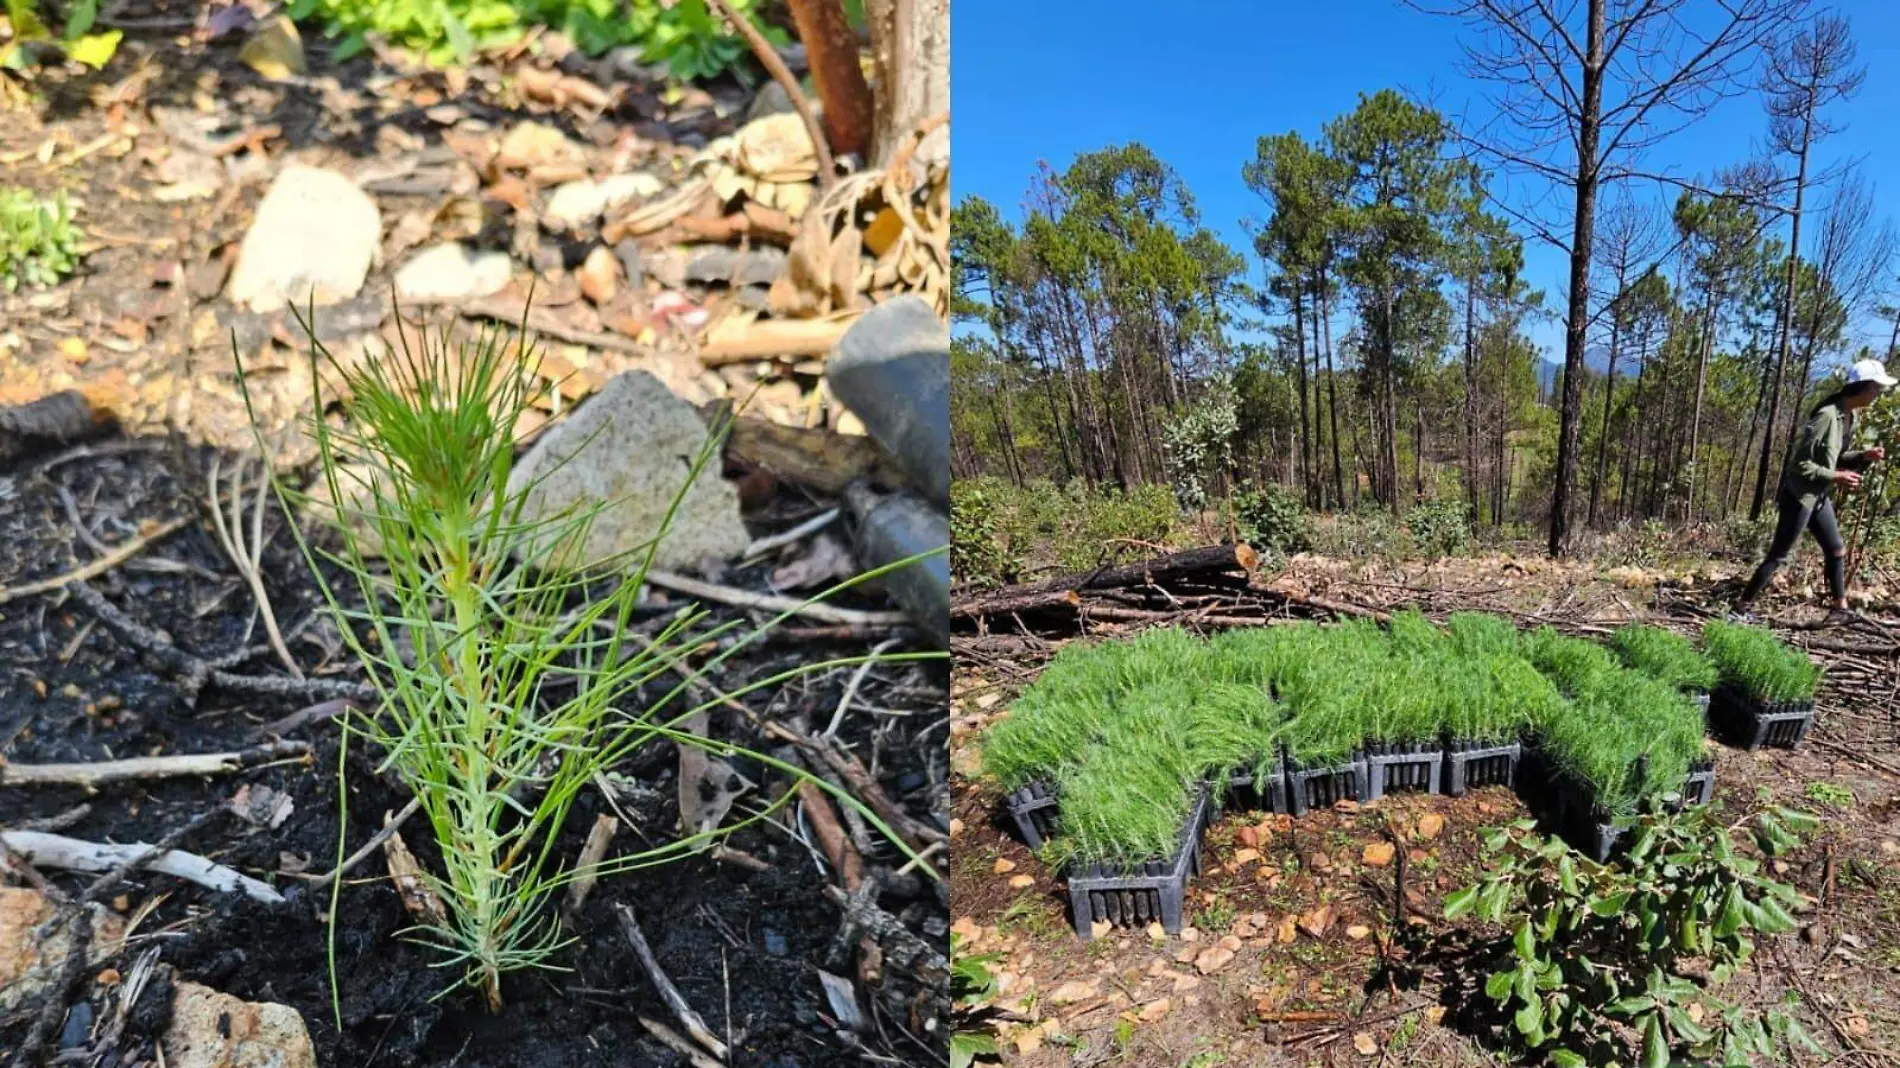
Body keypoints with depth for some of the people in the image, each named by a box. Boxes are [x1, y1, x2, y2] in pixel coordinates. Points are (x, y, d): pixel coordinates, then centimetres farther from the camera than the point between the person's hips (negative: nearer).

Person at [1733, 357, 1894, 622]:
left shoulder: (1845, 416, 6)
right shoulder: (1827, 416, -22)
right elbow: (1799, 464, -23)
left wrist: (1863, 456, 2)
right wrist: (1835, 477, -24)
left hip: (1819, 498, 10)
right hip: (1800, 497, -10)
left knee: (1837, 550, 17)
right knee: (1777, 556, -4)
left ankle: (1839, 608, 29)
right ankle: (1740, 608, 2)